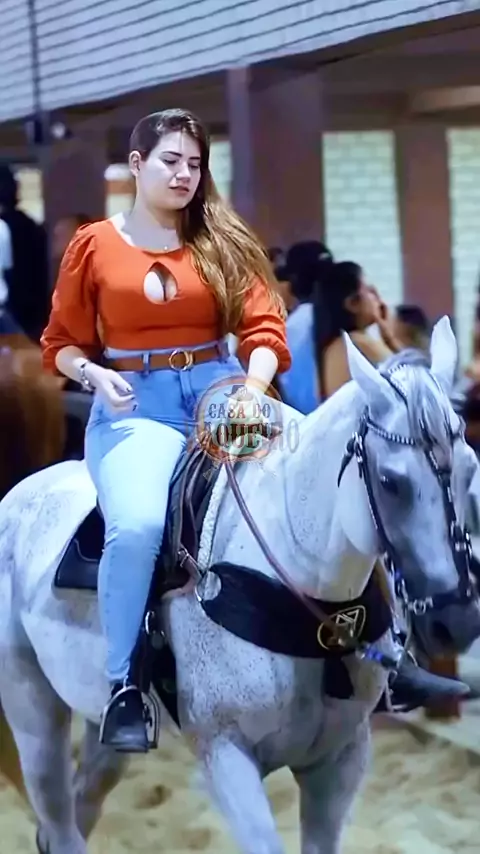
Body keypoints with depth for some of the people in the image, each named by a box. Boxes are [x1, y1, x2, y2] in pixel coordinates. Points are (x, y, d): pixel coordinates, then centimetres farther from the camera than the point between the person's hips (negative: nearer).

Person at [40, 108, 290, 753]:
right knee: (138, 524, -32)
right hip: (135, 404, -2)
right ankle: (122, 686, -18)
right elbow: (62, 342, 12)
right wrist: (94, 375, -10)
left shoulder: (224, 244, 10)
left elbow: (263, 327, 3)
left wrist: (253, 390, -17)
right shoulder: (94, 245, 8)